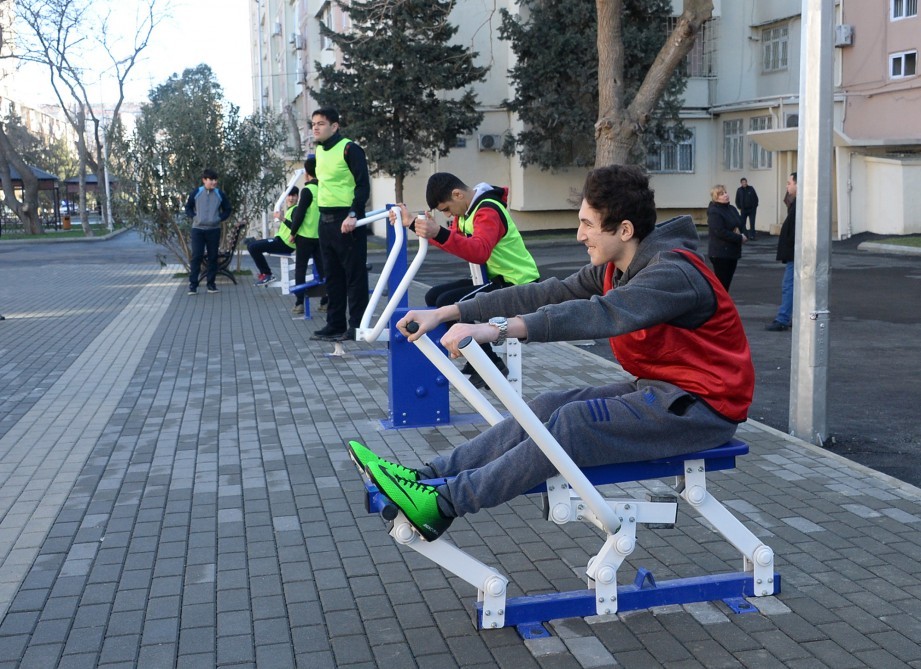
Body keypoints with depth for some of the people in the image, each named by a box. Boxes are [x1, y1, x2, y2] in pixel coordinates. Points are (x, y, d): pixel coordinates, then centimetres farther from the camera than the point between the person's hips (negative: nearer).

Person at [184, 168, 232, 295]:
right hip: (198, 229, -1)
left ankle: (211, 283, 14)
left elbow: (227, 210, 12)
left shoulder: (220, 194, 2)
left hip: (214, 230, 1)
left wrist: (220, 218, -2)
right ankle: (193, 284, -1)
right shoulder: (196, 193, -1)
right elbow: (188, 208, 11)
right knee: (196, 256, -4)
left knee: (213, 257, 5)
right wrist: (194, 217, -4)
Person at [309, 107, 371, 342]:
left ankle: (357, 326, 3)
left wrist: (353, 214, -23)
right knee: (332, 276, 12)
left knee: (354, 275, -2)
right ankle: (335, 324, 19)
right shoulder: (319, 151, 14)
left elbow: (363, 185, -14)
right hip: (326, 220, 8)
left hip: (347, 220, -8)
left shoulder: (349, 149, -9)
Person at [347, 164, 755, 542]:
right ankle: (430, 476, -8)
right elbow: (546, 294, 1)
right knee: (551, 407, -5)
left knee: (573, 423, -22)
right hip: (658, 388, 9)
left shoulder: (673, 272, -23)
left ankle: (445, 503, -20)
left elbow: (602, 314, -39)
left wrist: (499, 329, -47)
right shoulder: (614, 269, 5)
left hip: (701, 405, -8)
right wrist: (445, 313, -5)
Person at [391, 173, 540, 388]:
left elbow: (480, 252, -40)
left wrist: (439, 233, -53)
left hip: (517, 285, -10)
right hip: (495, 279, 10)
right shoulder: (466, 209, 8)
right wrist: (412, 223, 4)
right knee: (434, 297, 5)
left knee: (448, 304, -22)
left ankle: (491, 365, -9)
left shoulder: (488, 211, -22)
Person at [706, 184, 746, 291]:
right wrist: (739, 238, -17)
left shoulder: (732, 209, 15)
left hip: (733, 252, 8)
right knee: (721, 283, -6)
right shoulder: (714, 212, -12)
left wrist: (743, 235, -2)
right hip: (720, 253, -8)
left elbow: (740, 225, 21)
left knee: (727, 282, 12)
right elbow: (720, 232, -21)